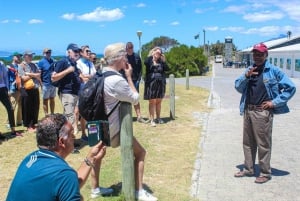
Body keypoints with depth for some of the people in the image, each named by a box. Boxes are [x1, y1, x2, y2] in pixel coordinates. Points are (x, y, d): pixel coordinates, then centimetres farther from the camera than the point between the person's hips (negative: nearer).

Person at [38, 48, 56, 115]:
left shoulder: (52, 61, 8)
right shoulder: (41, 62, -8)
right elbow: (39, 74, -11)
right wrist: (41, 84, -17)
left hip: (53, 83, 5)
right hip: (46, 84, -5)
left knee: (52, 99, 15)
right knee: (45, 100, 5)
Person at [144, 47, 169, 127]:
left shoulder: (161, 62, 11)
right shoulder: (149, 60, 1)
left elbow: (167, 69, 0)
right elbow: (146, 63, -22)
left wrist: (163, 60, -4)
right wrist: (151, 56, -13)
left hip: (160, 84, 4)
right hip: (151, 83, -4)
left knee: (159, 102, 10)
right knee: (152, 102, -3)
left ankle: (158, 118, 23)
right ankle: (152, 120, 2)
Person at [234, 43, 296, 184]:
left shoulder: (274, 71, -6)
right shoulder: (249, 70, 12)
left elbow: (290, 88, -7)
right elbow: (238, 88, 9)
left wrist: (275, 102, -9)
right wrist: (246, 76, -8)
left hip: (263, 112, -6)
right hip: (248, 111, 6)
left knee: (263, 144, 1)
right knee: (248, 142, 15)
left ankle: (265, 173, 15)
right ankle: (248, 169, 29)